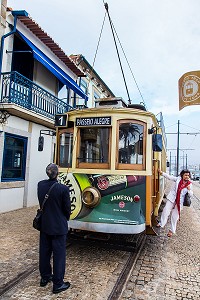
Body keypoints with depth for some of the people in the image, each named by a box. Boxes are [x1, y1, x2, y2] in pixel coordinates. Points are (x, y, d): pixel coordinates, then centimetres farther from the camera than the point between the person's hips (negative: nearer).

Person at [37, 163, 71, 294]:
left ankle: (45, 278, 39)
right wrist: (66, 218, 7)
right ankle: (58, 284, 22)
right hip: (59, 226, -5)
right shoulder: (63, 189, -23)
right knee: (59, 254, 9)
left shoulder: (40, 185, -9)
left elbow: (41, 203, 1)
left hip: (45, 225, 6)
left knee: (44, 252, 20)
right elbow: (67, 208, -11)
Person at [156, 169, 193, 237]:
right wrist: (162, 173, -2)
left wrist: (189, 189, -18)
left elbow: (191, 195, 2)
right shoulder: (178, 179, 0)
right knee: (166, 210, -5)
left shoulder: (189, 184, 0)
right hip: (172, 198, 1)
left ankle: (172, 230, 18)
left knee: (175, 216, 4)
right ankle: (161, 223, 15)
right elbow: (169, 177, 3)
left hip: (179, 202, 0)